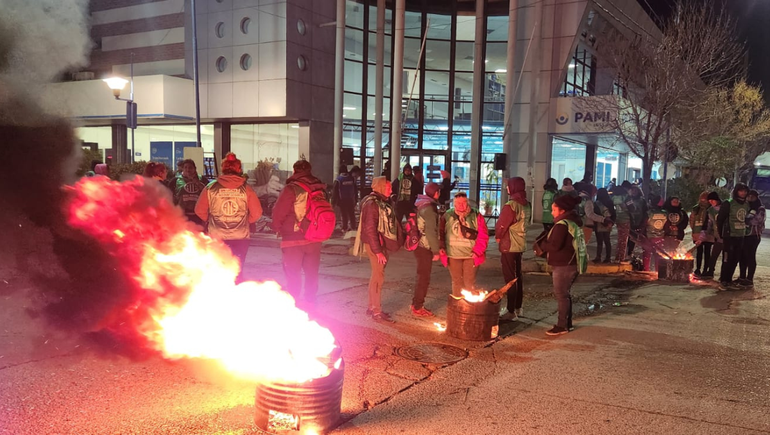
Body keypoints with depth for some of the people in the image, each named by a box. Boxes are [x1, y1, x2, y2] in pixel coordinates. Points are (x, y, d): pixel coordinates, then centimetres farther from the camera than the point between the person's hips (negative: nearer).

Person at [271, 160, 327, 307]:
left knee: (293, 273, 5)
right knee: (311, 272, 16)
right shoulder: (319, 189, 3)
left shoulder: (291, 189, -13)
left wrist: (278, 228, 5)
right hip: (314, 239, 5)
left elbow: (278, 213, -12)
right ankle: (309, 300, 24)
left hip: (293, 239, -5)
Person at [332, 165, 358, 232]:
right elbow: (355, 189, 8)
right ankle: (353, 226, 16)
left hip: (342, 200, -3)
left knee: (344, 214, 3)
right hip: (351, 199, 3)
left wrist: (333, 202, -5)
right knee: (351, 214, 12)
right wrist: (355, 198, 16)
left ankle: (345, 227, 4)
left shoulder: (338, 180, -11)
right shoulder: (352, 178, 0)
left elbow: (335, 192, -10)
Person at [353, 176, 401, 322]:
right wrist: (378, 251, -22)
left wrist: (385, 248, 10)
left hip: (383, 245, 9)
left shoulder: (383, 202, 12)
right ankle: (377, 311, 3)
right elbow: (370, 229, -20)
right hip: (375, 245, -9)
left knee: (377, 276, 15)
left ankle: (372, 306, 26)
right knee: (378, 277, -4)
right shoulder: (372, 204, -16)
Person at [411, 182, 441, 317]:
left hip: (421, 245, 10)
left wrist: (437, 247, 17)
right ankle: (418, 308, 8)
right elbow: (431, 231, -21)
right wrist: (436, 251, -18)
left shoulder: (422, 204, 12)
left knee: (422, 277, 19)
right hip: (425, 247, -10)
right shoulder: (429, 207, -18)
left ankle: (416, 303, 28)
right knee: (424, 278, 0)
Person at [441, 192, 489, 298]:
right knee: (457, 281, 9)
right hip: (453, 255, 1)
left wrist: (477, 251, -10)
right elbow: (440, 233, 7)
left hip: (471, 255, -1)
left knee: (470, 282, 3)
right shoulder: (447, 216, 4)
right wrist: (441, 248, -5)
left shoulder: (476, 216, 0)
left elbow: (483, 235, -2)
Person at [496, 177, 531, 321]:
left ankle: (511, 311, 2)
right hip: (521, 244, 8)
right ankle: (518, 308, 26)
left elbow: (501, 225, -14)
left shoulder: (511, 205, -20)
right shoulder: (527, 205, 6)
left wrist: (498, 237, 4)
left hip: (509, 245, -8)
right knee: (518, 275, 16)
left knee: (509, 278, -2)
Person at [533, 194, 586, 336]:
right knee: (564, 293, 17)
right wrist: (544, 245, 8)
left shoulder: (562, 224, -17)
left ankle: (562, 326, 2)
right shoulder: (572, 222, 14)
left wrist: (541, 245, -7)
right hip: (571, 263, 10)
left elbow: (555, 245, -25)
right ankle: (567, 323, 24)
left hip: (564, 265, -10)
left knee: (561, 294, -3)